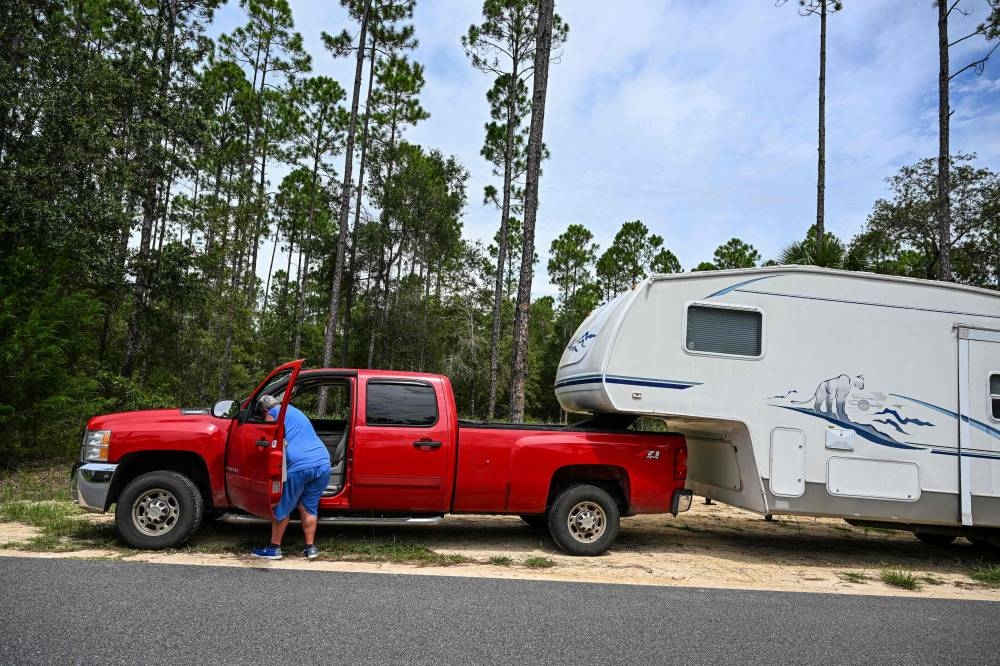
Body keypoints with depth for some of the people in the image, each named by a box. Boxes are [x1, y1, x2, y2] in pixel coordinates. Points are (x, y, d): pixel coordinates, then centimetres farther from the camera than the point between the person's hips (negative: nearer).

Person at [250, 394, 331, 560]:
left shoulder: (273, 413, 10)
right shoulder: (296, 411, 31)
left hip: (299, 464, -6)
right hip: (323, 462, 7)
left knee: (282, 508, 9)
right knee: (309, 507, 18)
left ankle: (274, 548, 18)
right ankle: (310, 548, 20)